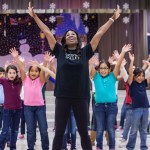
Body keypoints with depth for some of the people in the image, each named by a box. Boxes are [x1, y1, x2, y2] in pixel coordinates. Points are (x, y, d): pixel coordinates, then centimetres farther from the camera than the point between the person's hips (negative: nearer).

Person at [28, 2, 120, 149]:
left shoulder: (85, 52, 7)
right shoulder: (60, 51, 6)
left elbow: (99, 34, 9)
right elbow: (47, 32, 7)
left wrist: (112, 19, 13)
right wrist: (34, 16, 8)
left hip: (80, 97, 0)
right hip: (62, 97, 0)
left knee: (84, 132, 9)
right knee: (59, 133, 6)